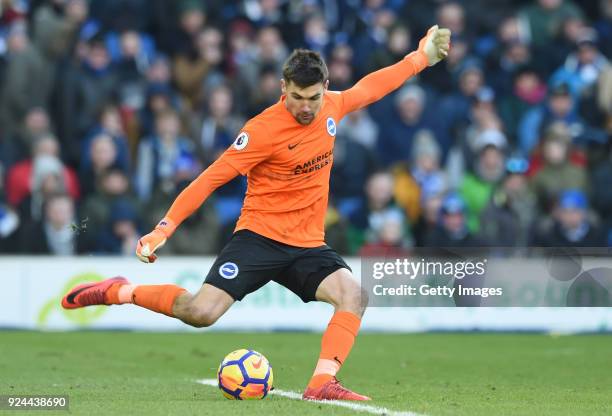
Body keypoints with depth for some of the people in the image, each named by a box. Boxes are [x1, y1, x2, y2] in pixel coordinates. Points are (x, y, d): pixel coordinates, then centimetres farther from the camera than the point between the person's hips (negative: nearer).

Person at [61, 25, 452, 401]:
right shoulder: (265, 129, -17)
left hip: (308, 245, 5)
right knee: (201, 313, -19)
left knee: (354, 294, -22)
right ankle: (119, 292, 4)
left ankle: (322, 384, -26)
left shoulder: (332, 107, 2)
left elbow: (369, 87, 23)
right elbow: (211, 178, -14)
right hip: (260, 237, -5)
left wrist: (422, 57, 29)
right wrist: (165, 227, -19)